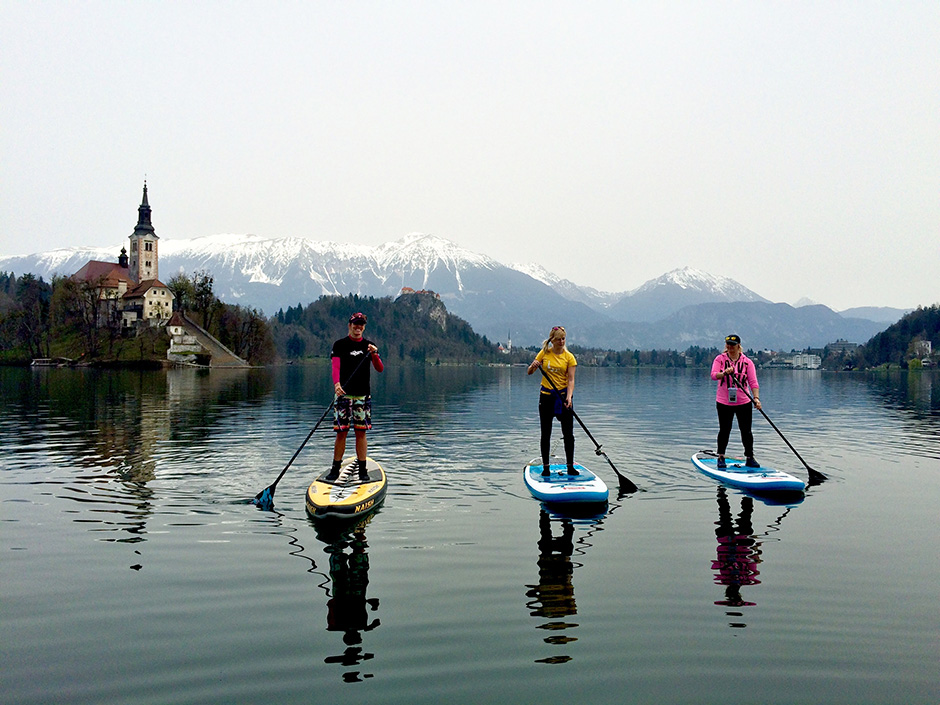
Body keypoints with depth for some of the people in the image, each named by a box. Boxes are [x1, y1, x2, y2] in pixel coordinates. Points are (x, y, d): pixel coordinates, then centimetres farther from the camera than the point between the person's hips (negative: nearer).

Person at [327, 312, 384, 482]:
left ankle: (362, 469, 10)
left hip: (363, 395, 2)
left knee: (361, 432, 4)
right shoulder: (340, 345, 2)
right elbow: (335, 366, -11)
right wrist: (337, 384, -29)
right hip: (344, 394, -2)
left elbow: (380, 369, 2)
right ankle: (335, 469, 9)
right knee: (341, 432, -2)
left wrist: (374, 354, -17)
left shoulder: (368, 345, 10)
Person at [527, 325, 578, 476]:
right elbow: (529, 372, 4)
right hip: (546, 396, 1)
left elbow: (571, 379, -8)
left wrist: (569, 397, -23)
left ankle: (570, 467, 10)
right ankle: (545, 467, 13)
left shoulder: (569, 356, -1)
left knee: (568, 434, 0)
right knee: (545, 434, 4)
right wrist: (533, 366, -19)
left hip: (563, 395, -1)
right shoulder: (544, 353, 2)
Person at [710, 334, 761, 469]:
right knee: (724, 431, 7)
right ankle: (721, 457, 22)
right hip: (724, 402, -1)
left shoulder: (747, 362, 1)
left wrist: (756, 398, -20)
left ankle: (749, 458, 17)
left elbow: (753, 382, -6)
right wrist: (725, 373, -35)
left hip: (744, 402, 1)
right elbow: (713, 375, -14)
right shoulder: (720, 359, 0)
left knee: (746, 431, 3)